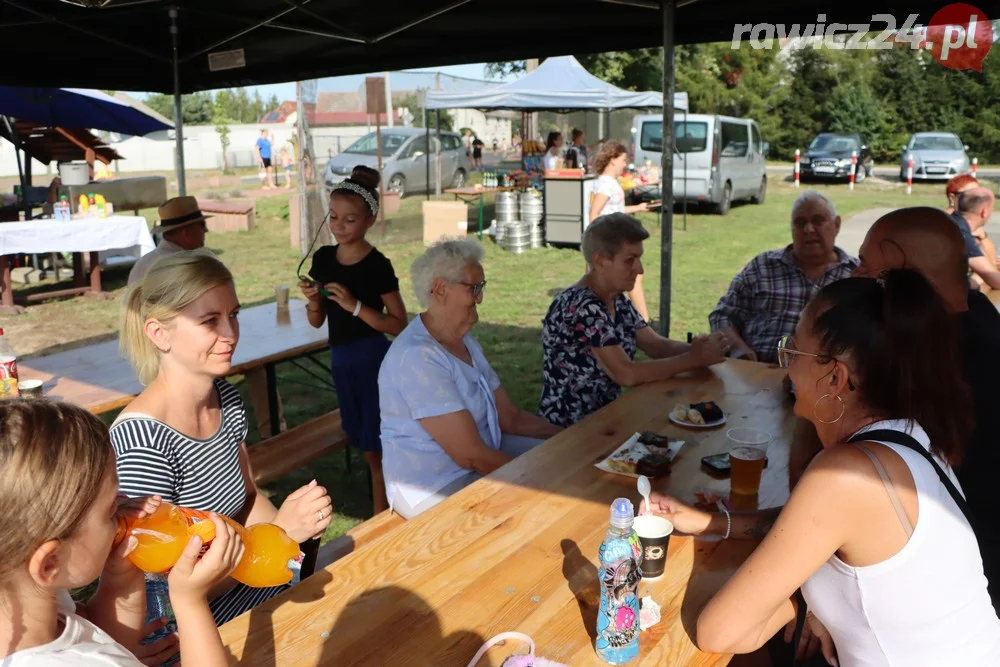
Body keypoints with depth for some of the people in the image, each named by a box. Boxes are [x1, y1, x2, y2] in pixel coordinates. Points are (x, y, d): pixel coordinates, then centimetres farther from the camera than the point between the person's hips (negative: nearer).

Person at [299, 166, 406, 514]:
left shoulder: (377, 266, -14)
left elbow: (399, 325, -14)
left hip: (372, 359, -7)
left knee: (374, 447, 0)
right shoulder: (323, 258, 3)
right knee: (362, 440, 19)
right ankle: (390, 505, 38)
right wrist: (314, 301, -11)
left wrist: (355, 306, -23)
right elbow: (317, 321, 10)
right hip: (340, 359, 7)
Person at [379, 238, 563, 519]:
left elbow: (511, 418, 8)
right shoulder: (418, 357, -24)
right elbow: (470, 455, -25)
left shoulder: (464, 341, 9)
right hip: (434, 491, -10)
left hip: (481, 461, 10)